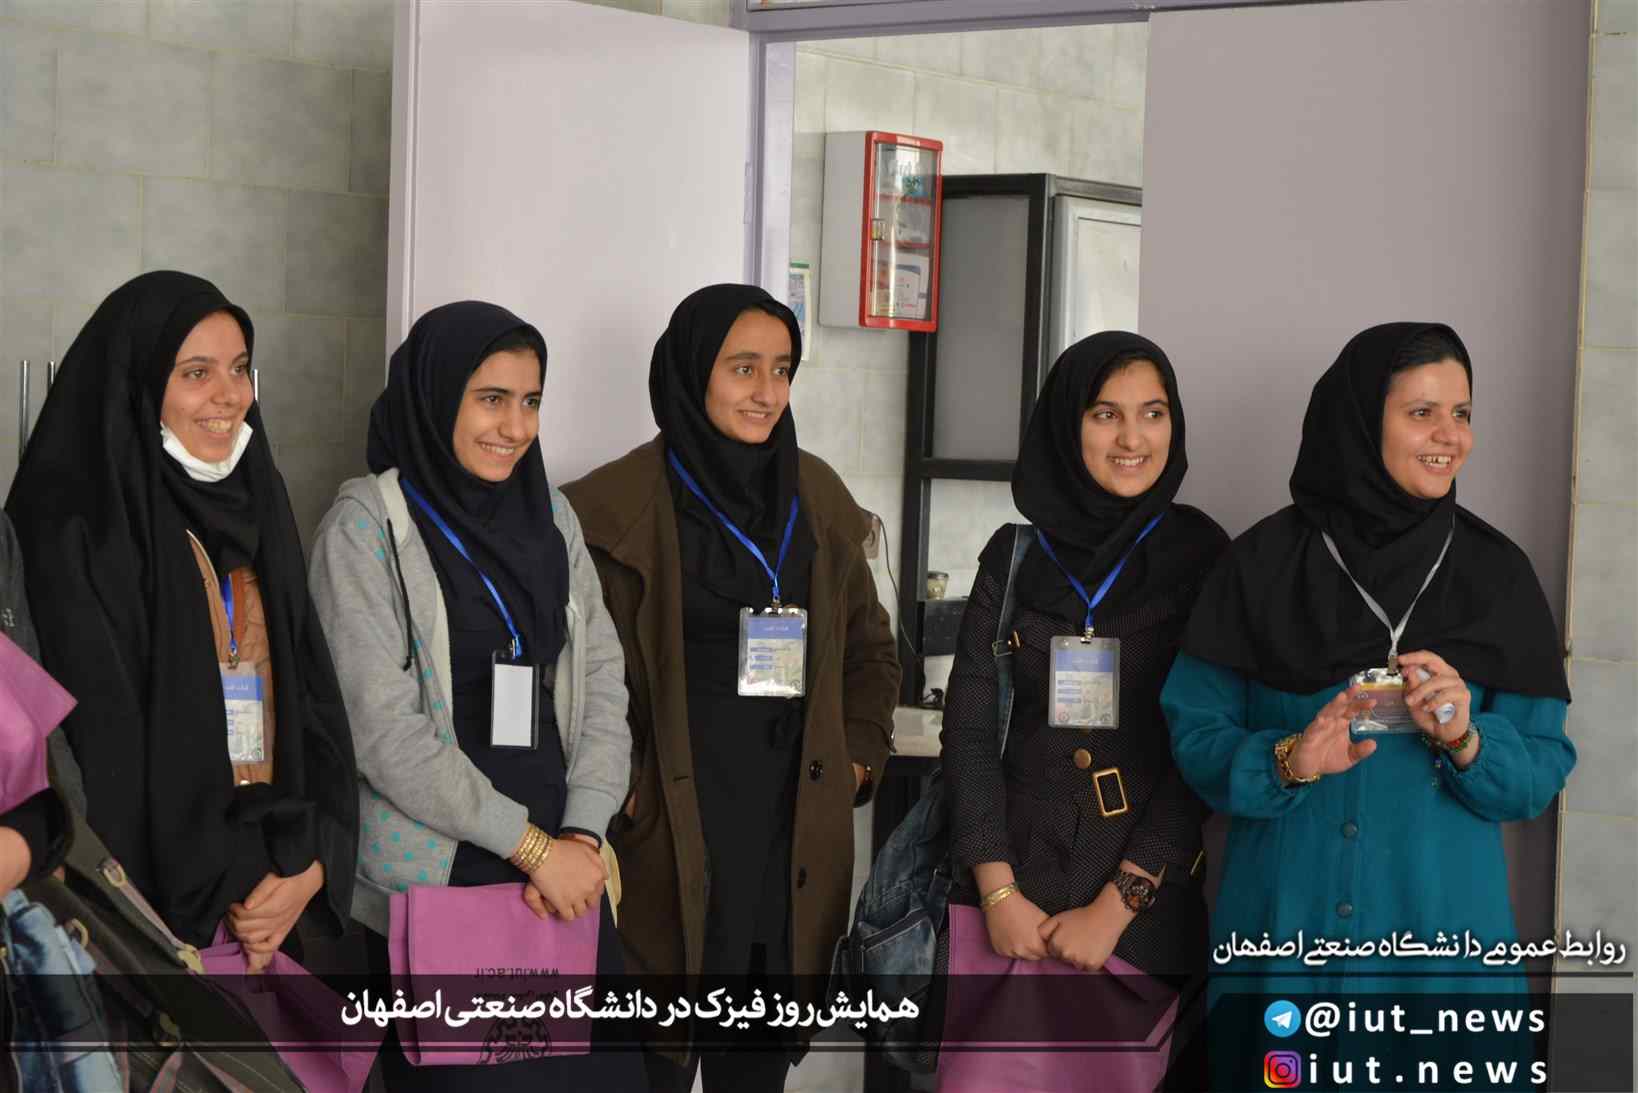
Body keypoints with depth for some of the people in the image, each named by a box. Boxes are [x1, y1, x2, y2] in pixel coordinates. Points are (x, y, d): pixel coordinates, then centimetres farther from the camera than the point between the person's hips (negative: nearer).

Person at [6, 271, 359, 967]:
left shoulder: (255, 508, 12)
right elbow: (101, 740, -15)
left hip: (278, 891, 6)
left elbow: (313, 697, 9)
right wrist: (214, 903, -13)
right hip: (157, 909, -6)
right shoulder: (79, 529, -9)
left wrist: (313, 864, -5)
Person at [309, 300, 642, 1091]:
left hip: (563, 871, 5)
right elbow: (382, 727, -12)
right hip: (434, 879, -5)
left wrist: (581, 836, -7)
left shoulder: (551, 515, 11)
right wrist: (532, 846, -12)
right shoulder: (367, 524, -5)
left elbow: (602, 684, 8)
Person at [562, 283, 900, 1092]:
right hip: (669, 831, -5)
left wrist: (859, 759, 10)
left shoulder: (818, 495, 12)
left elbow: (869, 645, 21)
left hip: (795, 827, 5)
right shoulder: (619, 505, -4)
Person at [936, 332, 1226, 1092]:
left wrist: (1116, 907, -10)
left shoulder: (1202, 558, -1)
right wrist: (997, 890, -8)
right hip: (1007, 889, 1)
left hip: (1140, 898, -1)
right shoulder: (1015, 554, 4)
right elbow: (969, 726, 1)